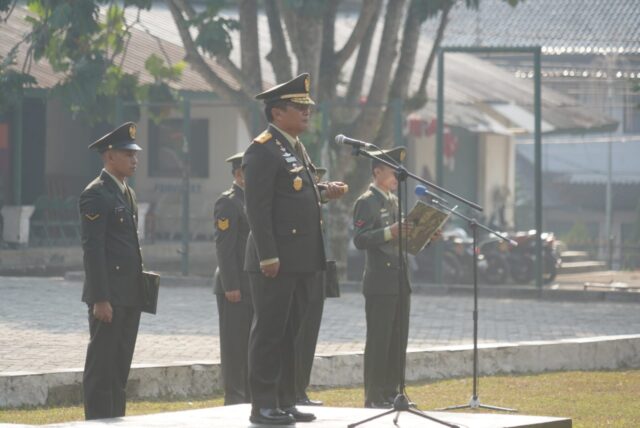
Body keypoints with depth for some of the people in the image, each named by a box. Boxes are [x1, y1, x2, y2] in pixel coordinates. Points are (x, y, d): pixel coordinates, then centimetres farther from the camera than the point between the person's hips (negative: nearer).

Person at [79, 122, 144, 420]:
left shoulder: (127, 193, 18)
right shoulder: (96, 194, -11)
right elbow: (93, 249, -17)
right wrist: (100, 299, -21)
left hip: (130, 295, 9)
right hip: (109, 295, -9)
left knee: (121, 365, 11)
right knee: (102, 365, -6)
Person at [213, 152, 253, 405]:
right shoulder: (228, 203, -9)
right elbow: (224, 247, -15)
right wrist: (231, 286, -20)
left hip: (255, 286, 8)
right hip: (235, 286, -8)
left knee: (251, 344, 9)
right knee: (235, 344, -4)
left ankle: (250, 394, 14)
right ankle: (234, 397, -1)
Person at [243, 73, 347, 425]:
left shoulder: (296, 148, 17)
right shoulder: (263, 150, -12)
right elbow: (258, 207, -17)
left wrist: (324, 192, 9)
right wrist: (268, 257, -21)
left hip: (301, 260, 9)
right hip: (276, 261, -9)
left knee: (293, 333, 11)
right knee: (269, 331, -4)